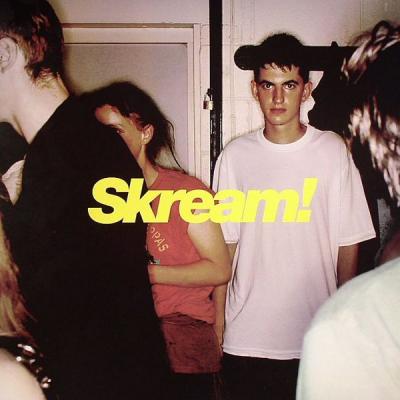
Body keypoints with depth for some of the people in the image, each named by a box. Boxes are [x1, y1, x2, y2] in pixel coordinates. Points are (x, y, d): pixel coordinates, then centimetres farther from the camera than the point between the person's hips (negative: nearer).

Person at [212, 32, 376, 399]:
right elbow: (224, 246, 4)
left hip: (316, 341, -1)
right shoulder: (236, 155, 0)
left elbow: (348, 245, 0)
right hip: (245, 341, 1)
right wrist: (217, 325, 3)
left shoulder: (334, 151, -4)